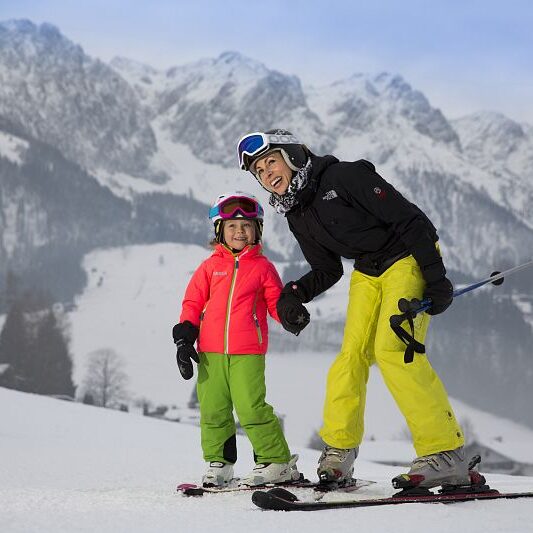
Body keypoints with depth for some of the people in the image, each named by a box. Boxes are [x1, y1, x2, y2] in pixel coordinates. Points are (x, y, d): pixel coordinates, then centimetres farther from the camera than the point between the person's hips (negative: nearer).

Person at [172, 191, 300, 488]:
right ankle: (218, 463, 19)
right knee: (213, 409, 5)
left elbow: (276, 303, 9)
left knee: (251, 408, -11)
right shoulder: (211, 266, 11)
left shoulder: (262, 267, 7)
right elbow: (193, 303, 12)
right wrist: (184, 338, 4)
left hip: (248, 353, -3)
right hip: (210, 353, 3)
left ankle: (277, 463, -1)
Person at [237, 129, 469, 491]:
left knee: (394, 347, -21)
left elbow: (409, 219, -21)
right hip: (367, 272, 8)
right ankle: (338, 452, 10)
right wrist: (295, 294, -5)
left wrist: (435, 277, -24)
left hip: (409, 258, -8)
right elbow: (328, 271, 15)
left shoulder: (344, 177, -20)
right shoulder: (297, 215, 4)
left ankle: (447, 455, -21)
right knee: (352, 353, -2)